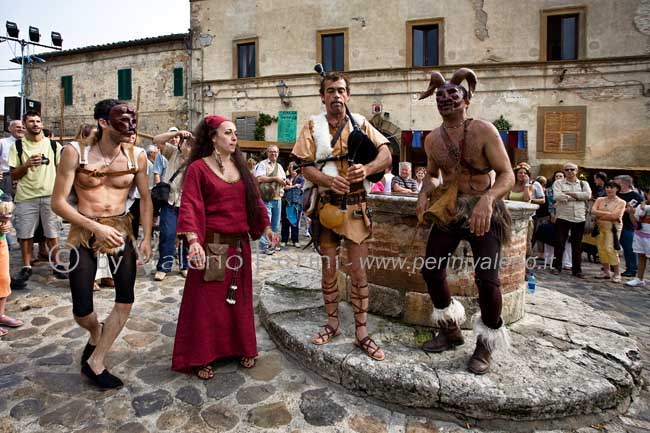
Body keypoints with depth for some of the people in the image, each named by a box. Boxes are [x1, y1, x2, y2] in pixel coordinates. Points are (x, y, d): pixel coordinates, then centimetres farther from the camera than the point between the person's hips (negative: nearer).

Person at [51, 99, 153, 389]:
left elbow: (145, 198, 5)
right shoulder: (75, 152, -13)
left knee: (125, 300, -1)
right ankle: (96, 335, 38)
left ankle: (94, 362, 19)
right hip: (83, 231, -2)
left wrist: (147, 237, -2)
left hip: (121, 229, 2)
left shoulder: (137, 156, -5)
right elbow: (58, 202, -12)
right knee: (81, 310, 1)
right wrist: (97, 227, -21)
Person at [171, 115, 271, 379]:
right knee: (206, 301, 4)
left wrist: (265, 226, 15)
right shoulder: (198, 167, -6)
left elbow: (254, 198, 16)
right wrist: (193, 241, -26)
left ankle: (241, 348, 31)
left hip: (239, 244, 5)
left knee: (239, 298, 15)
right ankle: (201, 358, 19)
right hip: (211, 245, -5)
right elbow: (190, 206, -14)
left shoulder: (240, 167, 10)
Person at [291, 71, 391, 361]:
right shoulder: (313, 126, 5)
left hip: (356, 204, 0)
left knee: (358, 271, 2)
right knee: (329, 269, 11)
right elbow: (305, 166, -4)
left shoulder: (360, 123, 6)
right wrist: (327, 179, -25)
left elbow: (386, 153, -4)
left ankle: (362, 333, 13)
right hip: (326, 204, 0)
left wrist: (366, 169, -26)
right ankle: (333, 324, 28)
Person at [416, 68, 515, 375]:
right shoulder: (432, 139, 3)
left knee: (486, 279, -16)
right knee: (431, 270, 1)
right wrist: (424, 194, -2)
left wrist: (487, 199, -35)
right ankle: (450, 331, 26)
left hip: (483, 211, -5)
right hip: (447, 211, 5)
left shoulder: (483, 131, -13)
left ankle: (486, 344, 11)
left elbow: (507, 174, -16)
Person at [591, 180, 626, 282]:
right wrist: (608, 213, -12)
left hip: (613, 228, -4)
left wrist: (600, 216, -7)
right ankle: (606, 272, 15)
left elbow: (615, 216, -14)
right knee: (601, 249, 4)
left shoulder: (621, 202, -1)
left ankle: (617, 273, -1)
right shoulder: (600, 199, 10)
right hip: (600, 227, 4)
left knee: (610, 249, -13)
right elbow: (593, 211, -4)